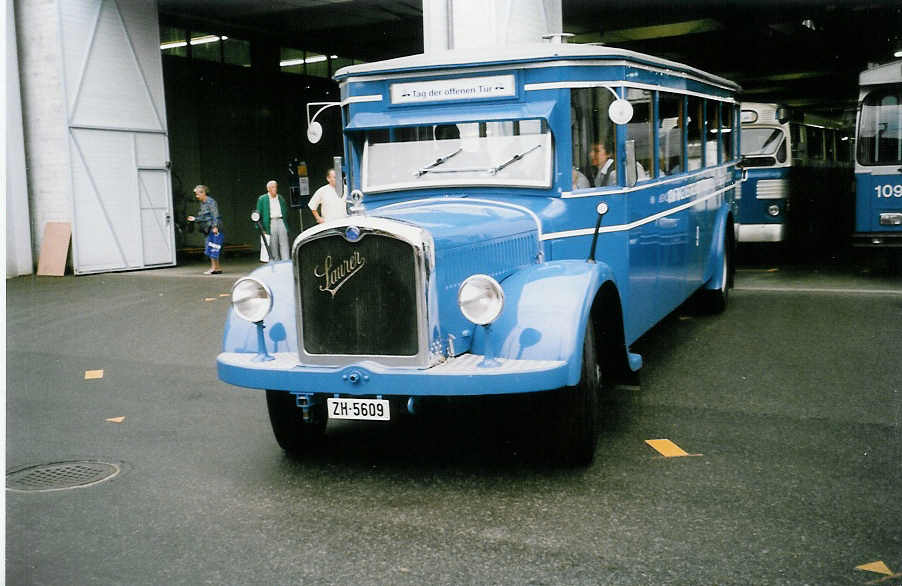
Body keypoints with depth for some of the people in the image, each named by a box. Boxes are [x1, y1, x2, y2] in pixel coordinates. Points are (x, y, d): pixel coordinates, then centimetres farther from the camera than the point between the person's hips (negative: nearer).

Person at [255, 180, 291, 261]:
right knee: (273, 247, -1)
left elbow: (286, 212, 20)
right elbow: (258, 214, 3)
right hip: (270, 223, -3)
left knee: (284, 245, -6)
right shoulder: (262, 199, 4)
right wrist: (261, 229, -5)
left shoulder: (281, 198, 15)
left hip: (281, 222, 3)